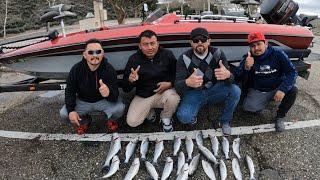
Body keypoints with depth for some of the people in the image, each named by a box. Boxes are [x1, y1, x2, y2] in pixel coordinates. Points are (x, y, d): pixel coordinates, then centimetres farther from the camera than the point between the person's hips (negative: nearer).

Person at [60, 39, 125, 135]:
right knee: (64, 114, -16)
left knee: (119, 108, -28)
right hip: (82, 101, 2)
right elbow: (70, 91, -7)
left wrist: (109, 92, -55)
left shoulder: (109, 69, -23)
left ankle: (111, 119, 11)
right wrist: (71, 110, -20)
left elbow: (115, 95, -29)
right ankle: (84, 121, 18)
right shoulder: (76, 69, -17)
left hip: (103, 101, -2)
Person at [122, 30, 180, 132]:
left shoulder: (167, 55, -6)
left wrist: (170, 84, -19)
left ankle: (166, 118, 1)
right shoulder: (134, 59, -6)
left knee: (173, 98, -34)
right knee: (132, 122, -15)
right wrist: (130, 80, -29)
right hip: (142, 96, 1)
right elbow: (125, 88, -5)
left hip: (163, 92, 0)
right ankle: (149, 111, 18)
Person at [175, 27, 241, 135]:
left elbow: (230, 81, -14)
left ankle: (225, 121, 2)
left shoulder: (218, 54, -8)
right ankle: (192, 117, 10)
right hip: (193, 93, -2)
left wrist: (227, 75, -41)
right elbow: (177, 86, -18)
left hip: (214, 90, 3)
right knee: (183, 117, -29)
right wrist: (187, 83, -44)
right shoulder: (184, 58, -11)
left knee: (235, 91, -24)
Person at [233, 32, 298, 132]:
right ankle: (266, 101, 12)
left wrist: (283, 89, -29)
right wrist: (246, 68, -37)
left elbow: (292, 72, -13)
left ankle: (280, 116, -2)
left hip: (276, 89, 1)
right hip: (257, 91, 0)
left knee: (293, 90, -26)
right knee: (248, 107, -25)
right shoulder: (248, 58, -8)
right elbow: (238, 77, -15)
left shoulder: (277, 54, -11)